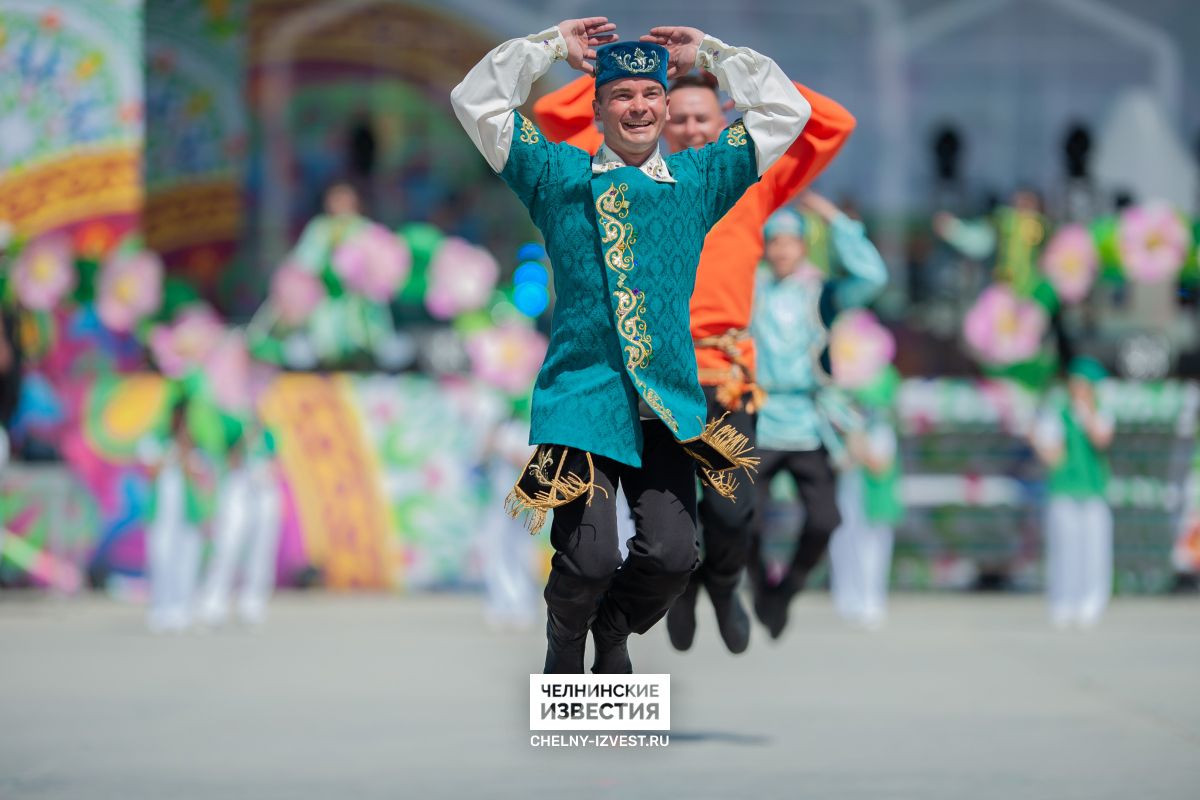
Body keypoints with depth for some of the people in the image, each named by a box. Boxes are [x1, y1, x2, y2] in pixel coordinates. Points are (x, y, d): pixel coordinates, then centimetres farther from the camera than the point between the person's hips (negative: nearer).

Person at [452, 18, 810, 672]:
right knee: (589, 557, -15)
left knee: (672, 555, -11)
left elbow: (786, 110, 18)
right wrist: (554, 46, 12)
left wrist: (707, 54, 18)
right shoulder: (559, 175, 10)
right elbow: (476, 101, 7)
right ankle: (565, 643, 18)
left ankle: (614, 632, 22)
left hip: (670, 406, 2)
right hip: (584, 394, -2)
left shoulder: (700, 179, 15)